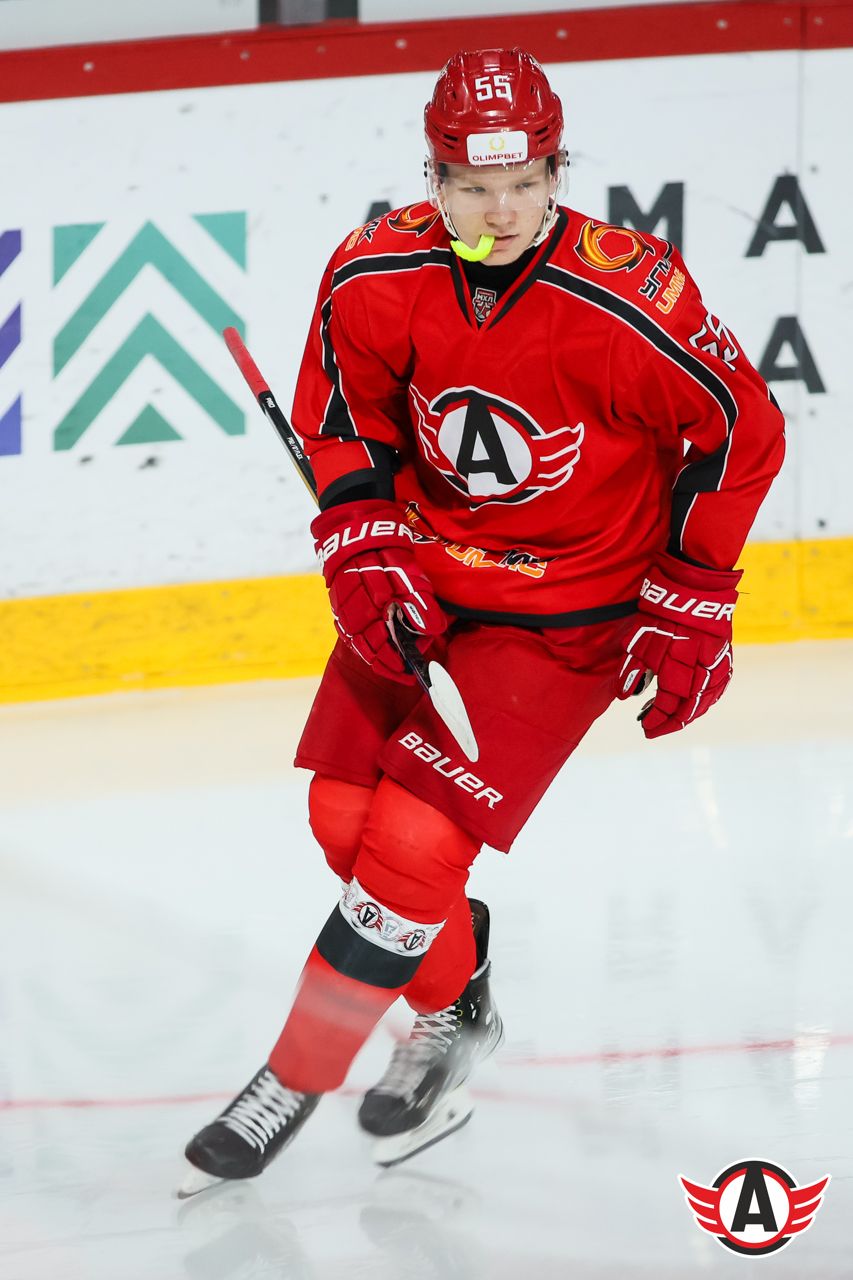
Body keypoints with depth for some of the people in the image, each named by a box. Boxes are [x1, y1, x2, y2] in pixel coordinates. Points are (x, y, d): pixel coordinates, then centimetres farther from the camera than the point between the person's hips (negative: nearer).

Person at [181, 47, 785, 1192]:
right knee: (346, 814, 3)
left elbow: (741, 432, -12)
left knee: (417, 842, -13)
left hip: (571, 610, -5)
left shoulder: (631, 304, -26)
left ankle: (297, 1082, 3)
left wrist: (689, 612, -7)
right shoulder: (373, 279, -15)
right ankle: (457, 1005, 30)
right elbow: (341, 418, 5)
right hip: (424, 566, 5)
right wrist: (363, 554, -8)